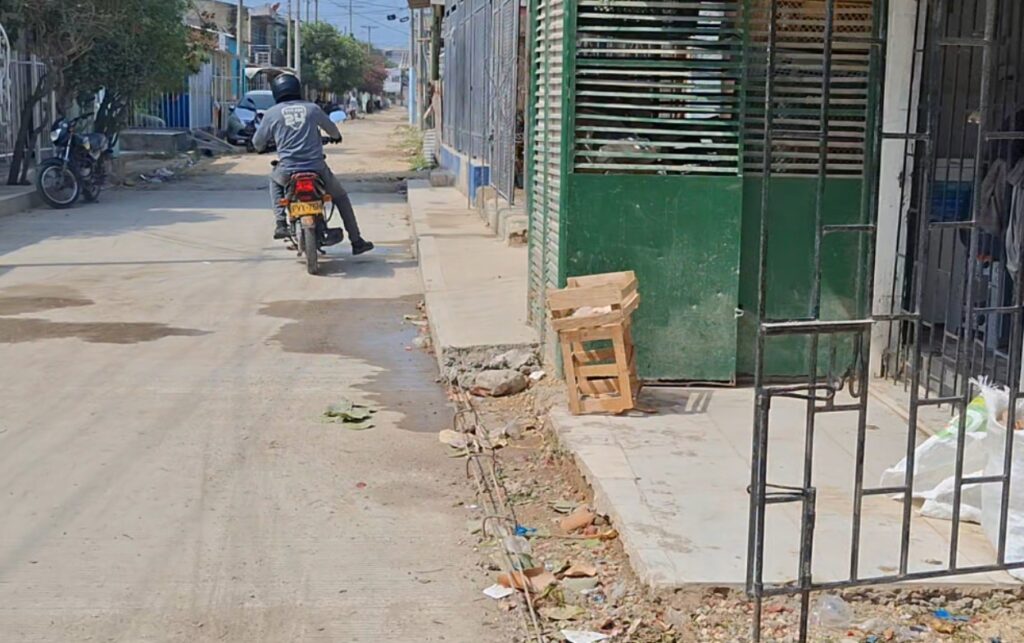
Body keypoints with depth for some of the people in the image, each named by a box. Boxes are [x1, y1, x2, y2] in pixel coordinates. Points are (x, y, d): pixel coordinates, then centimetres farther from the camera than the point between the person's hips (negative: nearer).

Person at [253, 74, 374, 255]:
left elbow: (257, 142, 12)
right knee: (340, 196, 23)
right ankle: (356, 241, 21)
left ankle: (280, 223, 18)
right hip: (316, 168, 0)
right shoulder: (312, 108, 7)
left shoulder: (272, 113, 4)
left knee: (274, 179, 35)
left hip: (287, 172, 0)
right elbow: (331, 128, 23)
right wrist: (336, 137, 47)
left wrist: (261, 147, 37)